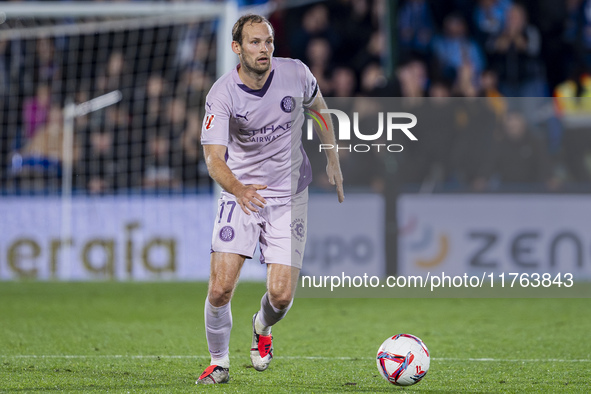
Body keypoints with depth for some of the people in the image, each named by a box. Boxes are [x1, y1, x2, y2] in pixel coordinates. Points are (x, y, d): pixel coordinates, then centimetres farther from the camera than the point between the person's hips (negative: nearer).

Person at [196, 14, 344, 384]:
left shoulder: (295, 73, -9)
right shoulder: (221, 95, -16)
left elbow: (318, 107, 14)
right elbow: (214, 158, -24)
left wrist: (333, 160, 13)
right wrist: (238, 188, -44)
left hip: (289, 197, 1)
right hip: (240, 195, -1)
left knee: (281, 295, -8)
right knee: (221, 288, -14)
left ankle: (263, 328, 29)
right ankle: (219, 363, 12)